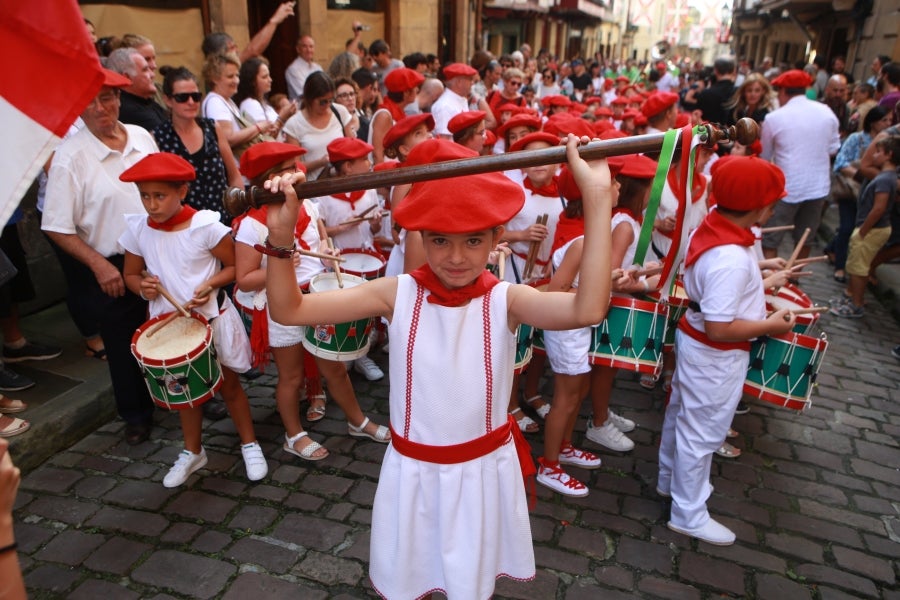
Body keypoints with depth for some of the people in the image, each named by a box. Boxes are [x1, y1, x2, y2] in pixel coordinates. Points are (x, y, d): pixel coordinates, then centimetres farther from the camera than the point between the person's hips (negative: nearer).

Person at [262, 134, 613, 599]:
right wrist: (281, 239, -32)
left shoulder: (505, 300, -17)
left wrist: (597, 197, -41)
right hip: (412, 469, 1)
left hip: (484, 468, 0)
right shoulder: (398, 294, -14)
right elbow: (289, 309, -15)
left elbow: (587, 309, -38)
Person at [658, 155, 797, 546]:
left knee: (681, 415, 25)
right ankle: (688, 515, 28)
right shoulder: (732, 259, -33)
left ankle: (670, 480, 48)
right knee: (702, 434, 8)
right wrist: (770, 325, -18)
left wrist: (760, 281, 13)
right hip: (715, 358, -9)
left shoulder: (709, 227, -6)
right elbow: (719, 328, -31)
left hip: (693, 339, 9)